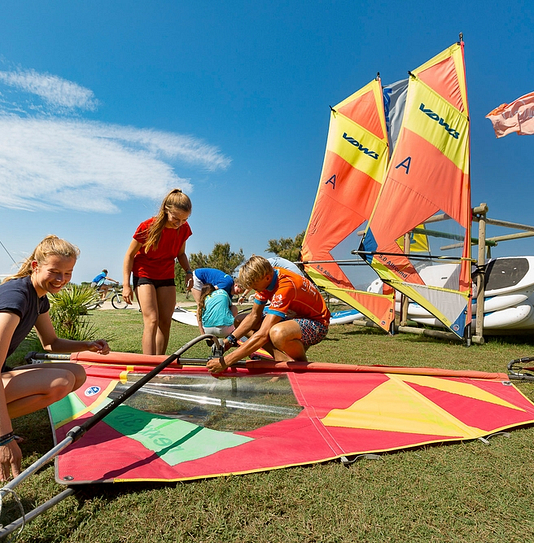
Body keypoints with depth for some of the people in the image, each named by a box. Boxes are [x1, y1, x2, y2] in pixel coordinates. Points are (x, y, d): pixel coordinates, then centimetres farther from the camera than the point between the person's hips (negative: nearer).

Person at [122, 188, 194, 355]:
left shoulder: (184, 229, -7)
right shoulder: (147, 227, -19)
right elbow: (130, 255, -10)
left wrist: (188, 271, -9)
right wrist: (126, 284, -15)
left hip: (166, 278, 5)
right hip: (144, 276, -4)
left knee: (165, 322, 1)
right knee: (151, 320, -17)